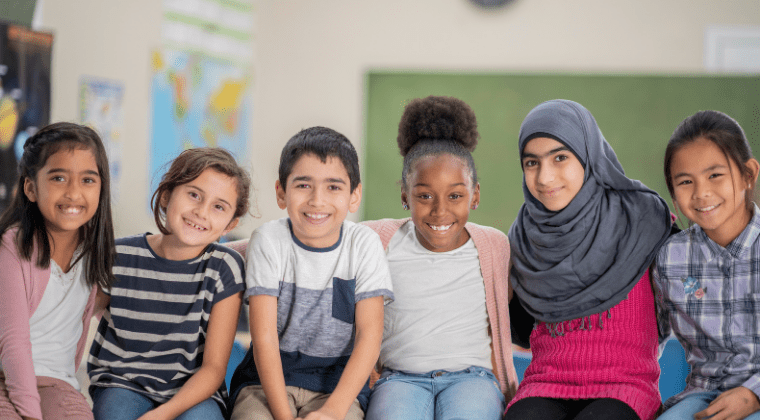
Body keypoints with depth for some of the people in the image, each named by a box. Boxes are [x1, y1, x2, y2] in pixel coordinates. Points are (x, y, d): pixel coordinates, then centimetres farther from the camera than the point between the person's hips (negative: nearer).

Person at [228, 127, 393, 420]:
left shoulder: (364, 245, -1)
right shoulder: (268, 241, -4)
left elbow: (370, 334, -7)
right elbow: (264, 336, -10)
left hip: (339, 381, 0)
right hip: (268, 378, 0)